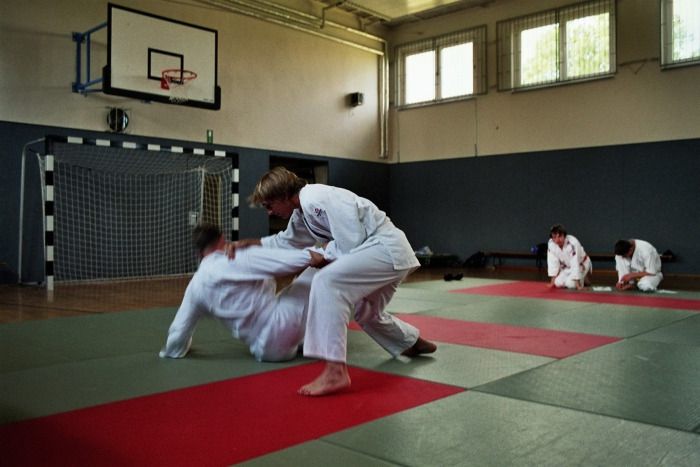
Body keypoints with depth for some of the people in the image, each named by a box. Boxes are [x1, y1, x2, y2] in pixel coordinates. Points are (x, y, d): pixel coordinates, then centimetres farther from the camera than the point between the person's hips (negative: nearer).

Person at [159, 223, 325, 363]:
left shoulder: (195, 286, 5)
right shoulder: (242, 258, -12)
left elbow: (178, 333, 15)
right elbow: (291, 262, -15)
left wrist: (173, 349, 36)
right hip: (281, 324, -6)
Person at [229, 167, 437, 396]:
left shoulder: (316, 199, -19)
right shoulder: (302, 211, 12)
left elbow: (351, 244, -21)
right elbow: (286, 241, 28)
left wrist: (326, 252, -3)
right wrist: (248, 243, 19)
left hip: (387, 249, -11)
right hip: (393, 253, 11)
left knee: (326, 282, -26)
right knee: (366, 313, 27)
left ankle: (335, 371, -30)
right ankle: (414, 343, 51)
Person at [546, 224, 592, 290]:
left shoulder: (573, 243, -36)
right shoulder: (551, 243, -20)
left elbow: (575, 264, -35)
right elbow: (553, 263, -13)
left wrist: (577, 283, -33)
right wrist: (552, 282, -11)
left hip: (581, 264, -5)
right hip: (567, 267, 5)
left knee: (571, 284, -25)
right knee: (558, 283, -13)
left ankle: (584, 278, 9)